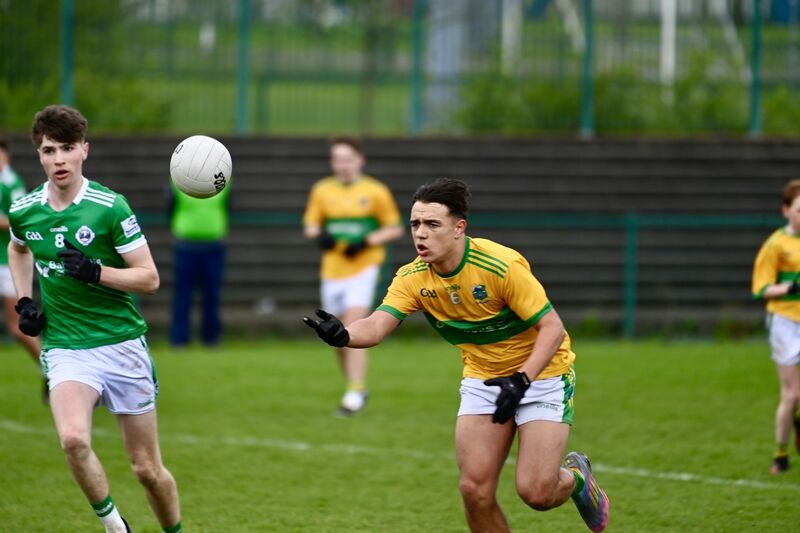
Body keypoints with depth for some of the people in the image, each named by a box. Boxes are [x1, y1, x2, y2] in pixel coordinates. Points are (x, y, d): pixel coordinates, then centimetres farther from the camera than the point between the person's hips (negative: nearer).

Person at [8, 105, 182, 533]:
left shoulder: (110, 207, -11)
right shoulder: (23, 210, 1)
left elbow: (149, 278, -8)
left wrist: (96, 272, -24)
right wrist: (23, 302, 12)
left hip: (122, 344, -1)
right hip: (65, 348, 2)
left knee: (147, 469, 5)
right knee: (73, 439, -27)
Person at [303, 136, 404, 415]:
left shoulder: (375, 191, -1)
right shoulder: (321, 190, 8)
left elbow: (395, 229, 3)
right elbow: (310, 226, 15)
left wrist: (367, 242, -13)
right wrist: (319, 236, -8)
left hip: (363, 267, -4)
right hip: (332, 270, 4)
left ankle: (355, 392, -17)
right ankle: (356, 388, 24)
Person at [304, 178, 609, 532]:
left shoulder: (501, 265, -26)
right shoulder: (412, 278, -12)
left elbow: (552, 327, -22)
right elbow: (375, 327, -24)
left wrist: (521, 380, -31)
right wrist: (341, 335, -45)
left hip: (540, 372, -4)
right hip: (483, 378, 4)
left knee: (536, 493, -13)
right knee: (474, 490, -9)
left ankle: (574, 476, 23)